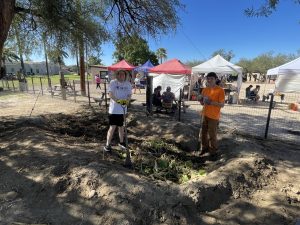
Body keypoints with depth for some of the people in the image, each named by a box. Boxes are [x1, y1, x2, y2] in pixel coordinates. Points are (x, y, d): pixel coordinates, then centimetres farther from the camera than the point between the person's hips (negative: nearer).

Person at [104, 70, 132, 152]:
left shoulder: (128, 84, 4)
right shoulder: (113, 82, -8)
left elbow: (129, 94, 2)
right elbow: (110, 94, -16)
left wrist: (127, 100, -20)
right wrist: (117, 100, -33)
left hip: (123, 109, 4)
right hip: (113, 109, -4)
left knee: (121, 126, 17)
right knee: (112, 127, -5)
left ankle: (121, 142, 34)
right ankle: (108, 144, 8)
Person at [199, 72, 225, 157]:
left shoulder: (220, 90, -10)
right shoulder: (205, 89, 8)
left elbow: (222, 104, -13)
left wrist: (211, 102, -25)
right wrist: (202, 101, -9)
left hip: (214, 116, -6)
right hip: (205, 114, 6)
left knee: (212, 134, 3)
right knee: (203, 132, 13)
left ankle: (213, 149, 22)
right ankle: (204, 147, 30)